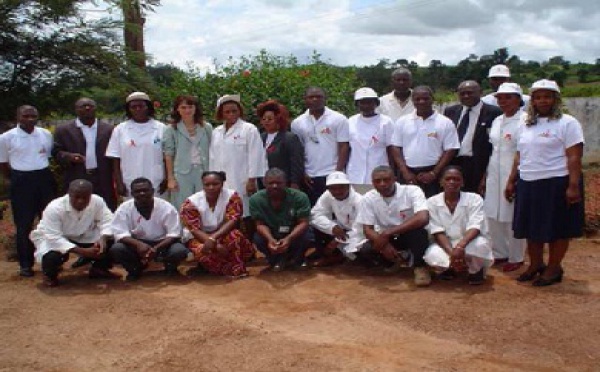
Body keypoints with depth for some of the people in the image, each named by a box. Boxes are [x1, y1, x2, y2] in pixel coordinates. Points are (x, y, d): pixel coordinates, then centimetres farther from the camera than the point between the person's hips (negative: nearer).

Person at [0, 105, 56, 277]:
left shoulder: (46, 134, 3)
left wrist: (43, 174, 13)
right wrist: (14, 180, 10)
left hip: (45, 179, 3)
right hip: (21, 182, -3)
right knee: (24, 224, 3)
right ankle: (25, 264, 13)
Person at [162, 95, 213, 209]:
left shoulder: (206, 128, 8)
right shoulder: (171, 130, 3)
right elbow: (168, 156, 2)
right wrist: (170, 178, -3)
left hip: (203, 173, 2)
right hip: (182, 174, -2)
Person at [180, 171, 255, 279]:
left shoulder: (232, 196, -15)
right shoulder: (191, 202, -16)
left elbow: (233, 221, -24)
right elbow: (194, 230, -20)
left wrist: (213, 238, -40)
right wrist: (216, 245, -35)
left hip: (224, 234, 0)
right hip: (200, 237, 0)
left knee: (235, 236, -34)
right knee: (203, 250, -35)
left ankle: (236, 268, -20)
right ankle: (235, 270, -17)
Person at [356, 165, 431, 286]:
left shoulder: (412, 191, -21)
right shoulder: (368, 199, -10)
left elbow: (423, 218, -36)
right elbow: (368, 229, -10)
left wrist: (387, 233, -36)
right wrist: (384, 244, -32)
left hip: (410, 236, -4)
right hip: (386, 239, 5)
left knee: (418, 230, -37)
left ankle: (420, 267, -14)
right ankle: (399, 259, 6)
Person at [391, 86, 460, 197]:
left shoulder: (445, 123, 1)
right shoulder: (402, 122, 7)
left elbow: (450, 150, -2)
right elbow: (396, 148, 6)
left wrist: (434, 173, -9)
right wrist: (405, 172, -5)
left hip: (432, 175, -2)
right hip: (408, 174, 2)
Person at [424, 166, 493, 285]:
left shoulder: (474, 199, -12)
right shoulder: (432, 202, -8)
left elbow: (474, 227, -23)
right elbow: (437, 232, -13)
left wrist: (460, 245, -41)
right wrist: (451, 252, -28)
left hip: (469, 243, -1)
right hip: (446, 245, 1)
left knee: (480, 245, -36)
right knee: (431, 255, -31)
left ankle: (476, 270, 0)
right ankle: (451, 267, 7)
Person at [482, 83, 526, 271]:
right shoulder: (497, 121, 13)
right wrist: (485, 176, 16)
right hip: (494, 176, 7)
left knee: (512, 218, 1)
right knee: (493, 216, 10)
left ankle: (516, 258, 17)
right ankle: (500, 253, 25)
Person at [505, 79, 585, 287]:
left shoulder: (567, 123, -6)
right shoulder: (527, 125, 14)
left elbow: (574, 157, -11)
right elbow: (519, 156, 17)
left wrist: (573, 186, -18)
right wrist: (511, 181, 13)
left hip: (556, 183, -6)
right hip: (528, 184, 6)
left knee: (557, 229, 4)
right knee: (532, 228, 12)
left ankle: (554, 269, 17)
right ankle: (535, 265, 27)